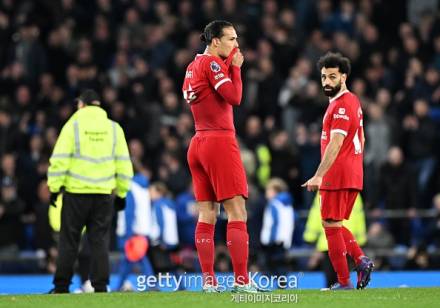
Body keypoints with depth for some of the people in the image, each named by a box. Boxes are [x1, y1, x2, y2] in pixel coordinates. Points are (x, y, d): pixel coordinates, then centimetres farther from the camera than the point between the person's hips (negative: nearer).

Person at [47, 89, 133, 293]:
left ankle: (61, 287, 5)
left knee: (69, 240, 4)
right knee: (99, 241, 4)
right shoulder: (113, 128, 8)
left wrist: (54, 187, -1)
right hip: (104, 193, 2)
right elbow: (123, 163, 9)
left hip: (76, 192, -2)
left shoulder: (73, 125, -1)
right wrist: (121, 193, 15)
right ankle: (100, 286, -2)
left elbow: (59, 159, -6)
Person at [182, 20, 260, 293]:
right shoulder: (212, 63, -9)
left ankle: (208, 280, 4)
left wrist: (230, 66, 10)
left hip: (198, 144, 9)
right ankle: (241, 279, -14)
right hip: (220, 141, -9)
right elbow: (234, 97, -16)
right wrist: (235, 66, -5)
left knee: (207, 214, 6)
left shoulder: (192, 66, 17)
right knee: (237, 212, -9)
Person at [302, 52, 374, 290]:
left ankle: (344, 282, -3)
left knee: (331, 225, -4)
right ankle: (361, 259, 0)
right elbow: (360, 139, 23)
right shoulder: (352, 101, 16)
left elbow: (335, 143, -23)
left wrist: (319, 175, -27)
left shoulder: (341, 105, -15)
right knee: (335, 225, 17)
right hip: (352, 175, 10)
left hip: (337, 176, -10)